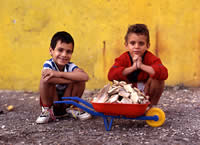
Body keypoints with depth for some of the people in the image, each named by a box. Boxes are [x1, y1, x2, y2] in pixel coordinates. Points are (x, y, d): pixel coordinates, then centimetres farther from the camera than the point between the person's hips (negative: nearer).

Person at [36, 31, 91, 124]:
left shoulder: (70, 66, -16)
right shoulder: (48, 64, -19)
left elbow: (85, 77, -38)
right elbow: (47, 79, -43)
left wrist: (59, 74, -43)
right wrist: (74, 78, -36)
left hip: (66, 101, 2)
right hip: (50, 102, -2)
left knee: (81, 80, -22)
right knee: (46, 79, -31)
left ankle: (71, 108, 2)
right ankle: (47, 111, -9)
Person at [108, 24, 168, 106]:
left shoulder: (150, 58, -20)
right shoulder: (123, 58, -15)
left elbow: (164, 74, -39)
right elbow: (111, 75, -32)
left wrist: (142, 66, -41)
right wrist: (132, 68, -38)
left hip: (147, 93, -1)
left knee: (158, 79, -27)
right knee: (118, 80, -25)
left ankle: (151, 105, -6)